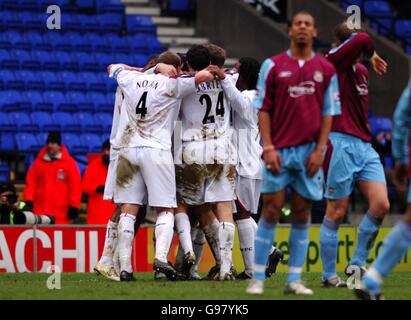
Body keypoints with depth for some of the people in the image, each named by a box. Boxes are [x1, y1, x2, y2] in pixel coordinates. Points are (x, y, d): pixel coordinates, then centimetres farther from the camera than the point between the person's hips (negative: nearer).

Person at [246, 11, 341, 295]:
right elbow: (263, 109, 2)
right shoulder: (273, 66, 3)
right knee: (271, 211, -5)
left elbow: (329, 112, 7)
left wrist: (319, 150, -2)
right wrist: (268, 147, -8)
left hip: (309, 152, 2)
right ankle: (257, 279, -2)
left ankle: (294, 280, 7)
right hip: (279, 151, -2)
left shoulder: (326, 69, 7)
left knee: (302, 215, 3)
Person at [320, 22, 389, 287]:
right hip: (342, 144, -7)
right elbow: (362, 39, -23)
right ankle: (328, 275, 7)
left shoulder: (361, 70, 16)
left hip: (365, 145, 7)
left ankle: (357, 264, 8)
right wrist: (373, 55, -6)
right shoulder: (334, 63, -8)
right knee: (336, 213, -2)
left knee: (381, 205, -5)